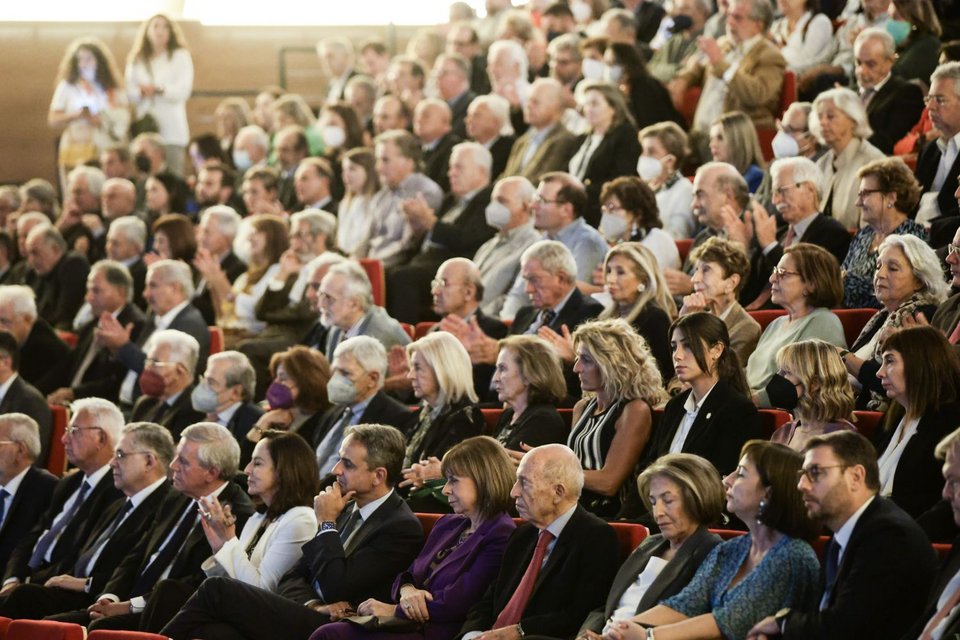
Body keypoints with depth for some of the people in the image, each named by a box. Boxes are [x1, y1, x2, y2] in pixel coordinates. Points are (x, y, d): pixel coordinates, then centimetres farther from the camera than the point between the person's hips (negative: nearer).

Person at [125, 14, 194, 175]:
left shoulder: (180, 56, 9)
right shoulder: (137, 60, 18)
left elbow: (183, 90, -2)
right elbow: (130, 93, 10)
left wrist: (159, 90, -18)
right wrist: (142, 92, -12)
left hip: (171, 130, -2)